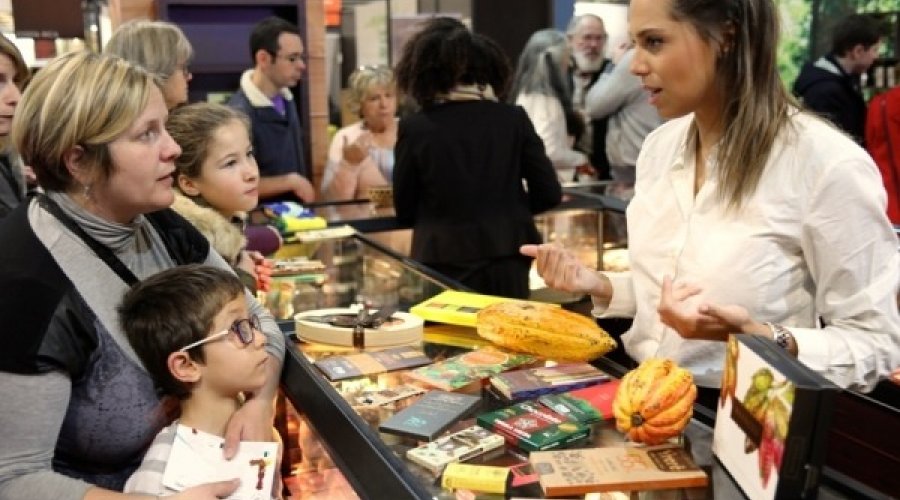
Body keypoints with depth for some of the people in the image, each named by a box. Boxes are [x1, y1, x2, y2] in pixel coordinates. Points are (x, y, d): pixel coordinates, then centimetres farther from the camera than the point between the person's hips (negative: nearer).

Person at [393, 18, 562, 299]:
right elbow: (549, 194, 2)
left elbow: (404, 211, 4)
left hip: (444, 264, -2)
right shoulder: (513, 118, -1)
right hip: (506, 260, 2)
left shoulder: (415, 127, -5)